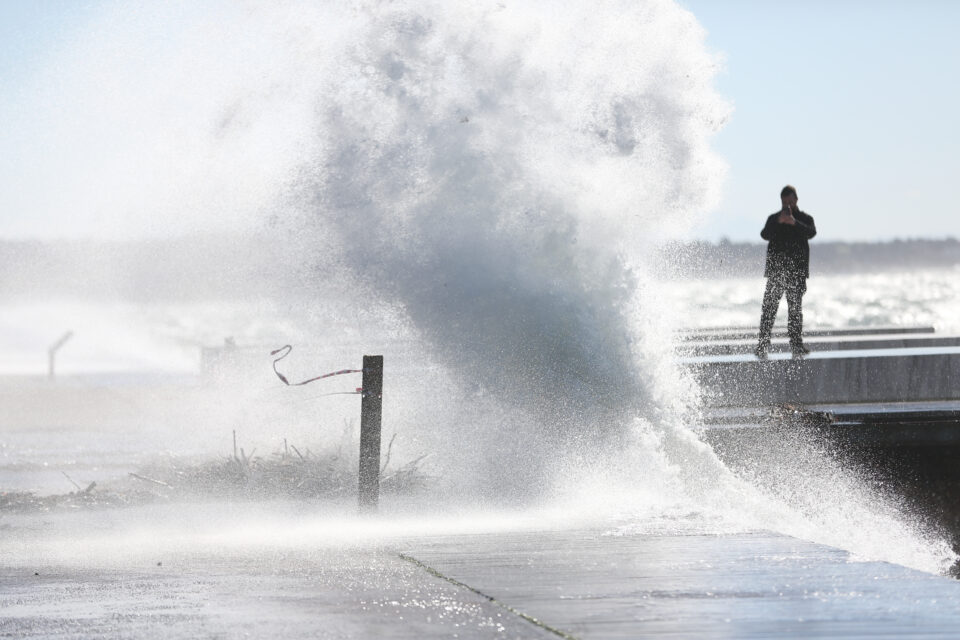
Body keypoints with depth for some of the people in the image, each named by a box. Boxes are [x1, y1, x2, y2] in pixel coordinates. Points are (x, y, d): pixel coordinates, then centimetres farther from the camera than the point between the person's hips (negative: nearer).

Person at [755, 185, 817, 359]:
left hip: (797, 271, 0)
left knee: (795, 309, -1)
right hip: (775, 270, 0)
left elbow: (811, 232, -11)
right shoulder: (773, 219, 13)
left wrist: (795, 223, -27)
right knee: (769, 307, -7)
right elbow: (765, 234, -5)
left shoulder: (805, 219, 10)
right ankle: (763, 346, -8)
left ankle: (796, 345, 0)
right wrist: (778, 222, -21)